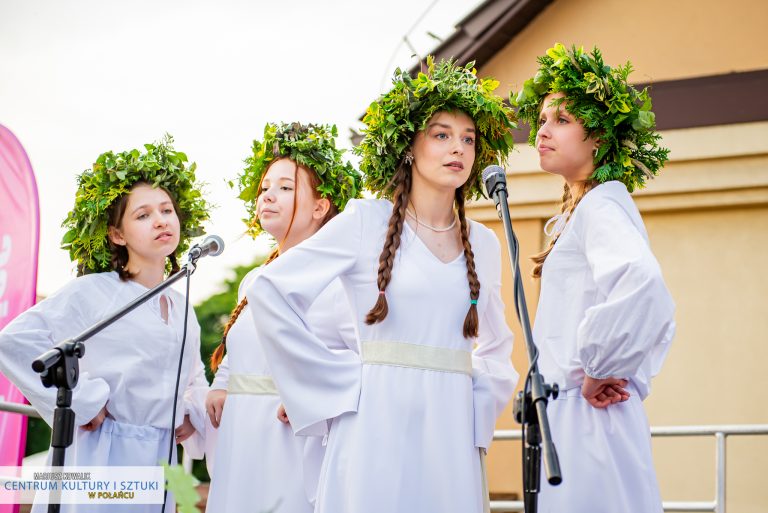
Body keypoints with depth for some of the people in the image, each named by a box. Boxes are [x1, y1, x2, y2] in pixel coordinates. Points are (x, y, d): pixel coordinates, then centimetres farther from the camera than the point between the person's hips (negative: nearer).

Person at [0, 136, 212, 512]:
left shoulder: (181, 308, 13)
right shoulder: (92, 292, -7)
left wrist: (193, 415, 9)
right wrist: (80, 403, -16)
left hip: (159, 460, 6)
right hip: (99, 453, -6)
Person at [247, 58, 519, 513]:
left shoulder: (484, 244, 13)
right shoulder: (367, 221, 0)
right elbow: (268, 291, -2)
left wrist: (482, 404, 7)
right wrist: (335, 377, -4)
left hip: (452, 435, 4)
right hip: (379, 429, -4)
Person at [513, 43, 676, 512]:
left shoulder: (602, 204, -9)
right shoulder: (579, 211, 19)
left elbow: (639, 282, -31)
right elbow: (661, 315, 26)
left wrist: (595, 370, -20)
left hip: (586, 414, -10)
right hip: (568, 414, 10)